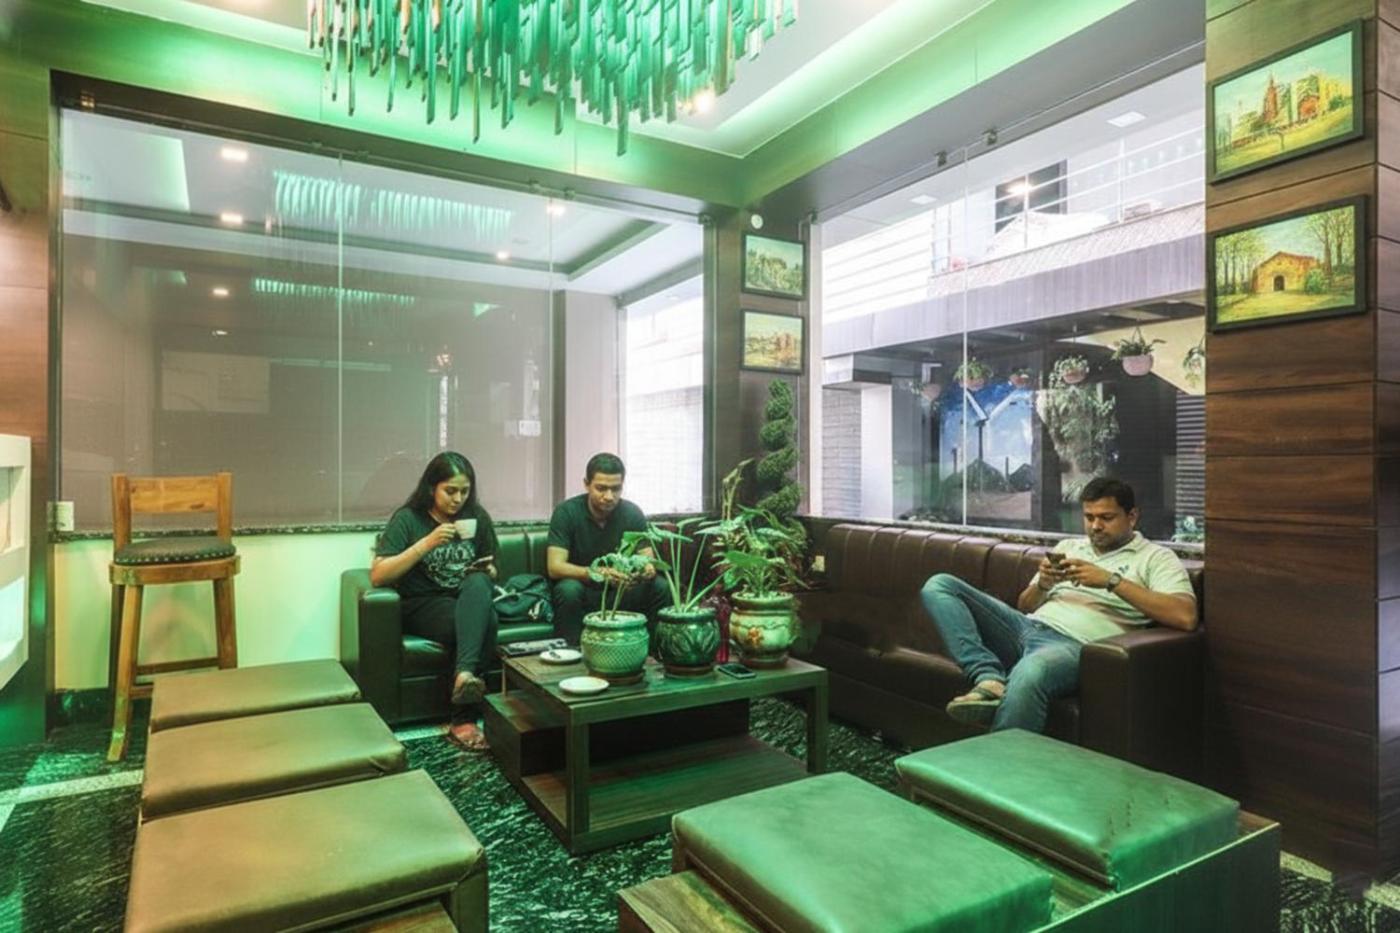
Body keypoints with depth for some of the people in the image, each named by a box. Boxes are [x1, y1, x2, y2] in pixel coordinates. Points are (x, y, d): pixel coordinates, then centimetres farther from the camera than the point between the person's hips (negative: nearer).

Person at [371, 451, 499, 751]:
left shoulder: (477, 516, 6)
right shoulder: (408, 518, -6)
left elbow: (490, 572, 18)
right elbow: (377, 576, -16)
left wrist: (488, 572, -7)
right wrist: (426, 543, -24)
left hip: (469, 601, 4)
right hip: (424, 604, -3)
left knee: (478, 582, -34)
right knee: (482, 623, -33)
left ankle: (464, 674, -44)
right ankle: (465, 718, -34)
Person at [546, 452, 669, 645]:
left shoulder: (633, 513, -6)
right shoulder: (566, 512, -15)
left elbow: (648, 559, -7)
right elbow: (554, 567, -22)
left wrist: (648, 569, -34)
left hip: (619, 592, 3)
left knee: (660, 587, -22)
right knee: (569, 589, -35)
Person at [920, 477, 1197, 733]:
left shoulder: (1155, 557, 11)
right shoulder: (1068, 546, 26)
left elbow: (1185, 617, -9)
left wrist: (1110, 580, -13)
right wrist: (1042, 584, 1)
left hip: (1075, 644, -6)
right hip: (1028, 627, 7)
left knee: (1029, 673, -43)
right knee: (939, 585, -11)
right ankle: (989, 680, -25)